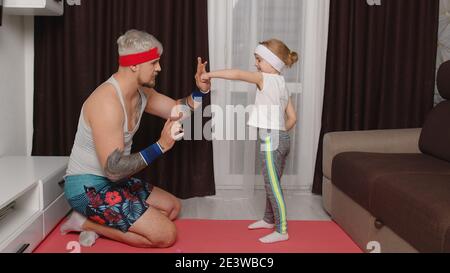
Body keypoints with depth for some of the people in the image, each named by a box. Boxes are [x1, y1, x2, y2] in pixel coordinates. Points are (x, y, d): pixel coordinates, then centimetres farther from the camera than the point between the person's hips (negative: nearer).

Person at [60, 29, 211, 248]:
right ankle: (87, 223, -3)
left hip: (113, 181, 10)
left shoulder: (141, 93, 2)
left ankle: (97, 222, 9)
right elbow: (113, 169, -30)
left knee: (172, 207, 20)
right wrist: (160, 146, -34)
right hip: (88, 187, -10)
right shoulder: (107, 102, -27)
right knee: (166, 234, -14)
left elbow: (179, 109, 13)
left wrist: (201, 90, -6)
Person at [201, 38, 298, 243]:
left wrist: (211, 74, -11)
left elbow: (238, 74, -20)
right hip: (280, 138, 9)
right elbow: (292, 118, 12)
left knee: (273, 186, -3)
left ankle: (282, 230, 3)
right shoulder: (282, 84, 12)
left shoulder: (266, 79, -11)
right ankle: (269, 219, 35)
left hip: (270, 140, -9)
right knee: (271, 183, 20)